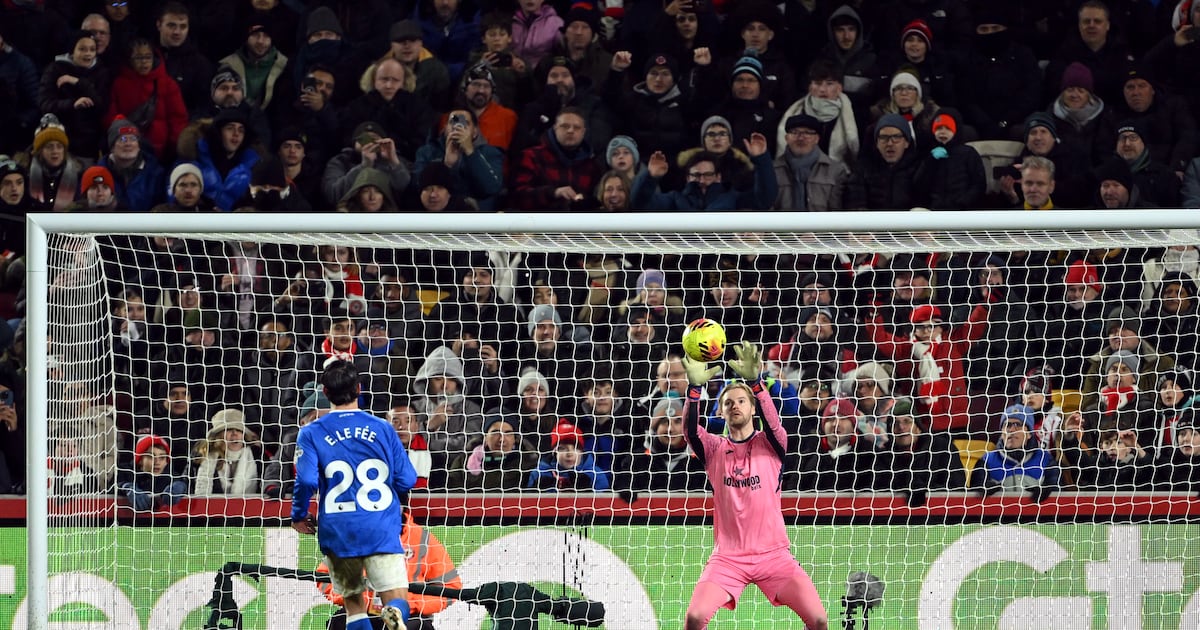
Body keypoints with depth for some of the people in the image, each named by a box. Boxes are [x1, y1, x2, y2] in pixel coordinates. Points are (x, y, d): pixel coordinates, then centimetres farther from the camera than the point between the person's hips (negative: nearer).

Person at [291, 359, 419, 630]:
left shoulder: (311, 434, 1)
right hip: (382, 531, 0)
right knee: (397, 601, -4)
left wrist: (298, 516, 6)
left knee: (353, 602, 18)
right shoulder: (382, 428, 5)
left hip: (338, 533, 0)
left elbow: (306, 480, -11)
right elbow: (407, 480, 6)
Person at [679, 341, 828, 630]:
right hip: (728, 556, 1)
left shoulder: (769, 444, 2)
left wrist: (755, 382, -40)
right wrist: (694, 387, -36)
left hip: (773, 554, -1)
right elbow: (690, 430, -16)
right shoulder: (714, 449, 5)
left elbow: (773, 422, -21)